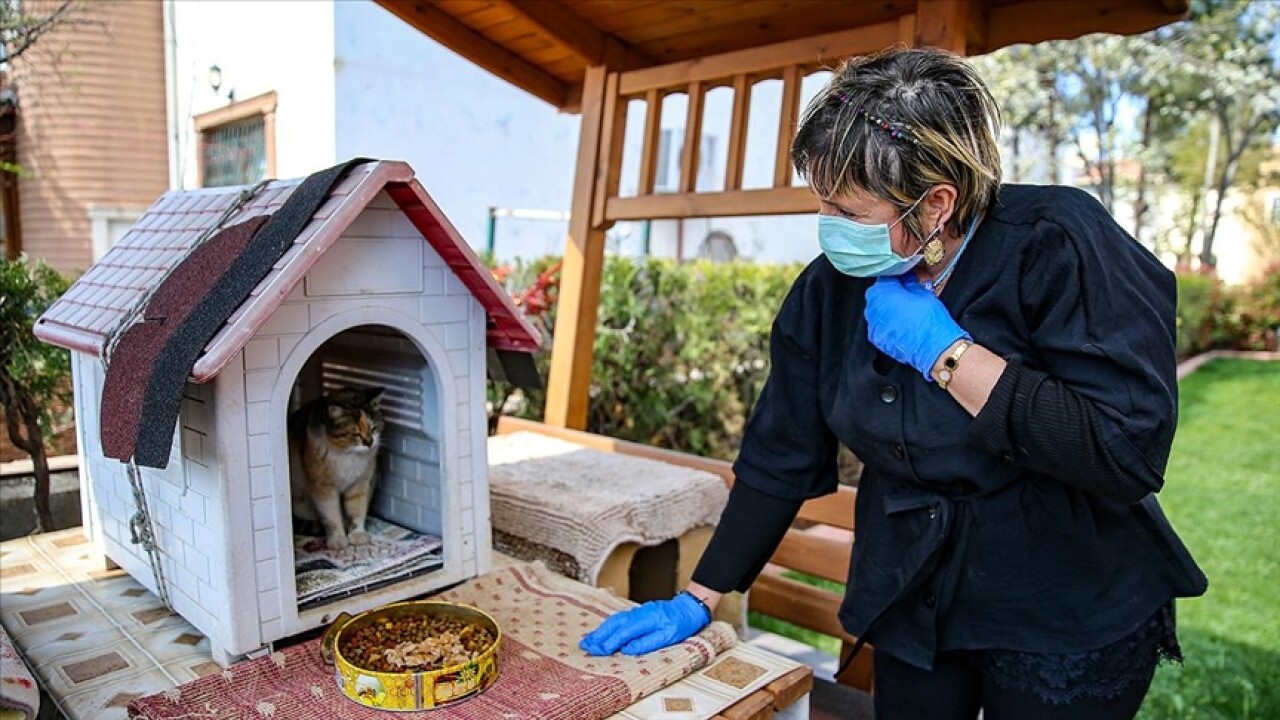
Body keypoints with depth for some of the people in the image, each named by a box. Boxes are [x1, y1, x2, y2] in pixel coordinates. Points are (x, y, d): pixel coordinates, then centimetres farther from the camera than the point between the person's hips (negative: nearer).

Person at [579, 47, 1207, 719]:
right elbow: (778, 458, -3)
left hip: (1069, 626, -3)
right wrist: (697, 601, -1)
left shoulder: (1059, 247, -20)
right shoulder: (830, 287, -8)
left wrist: (946, 351, -26)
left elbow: (1129, 456, -27)